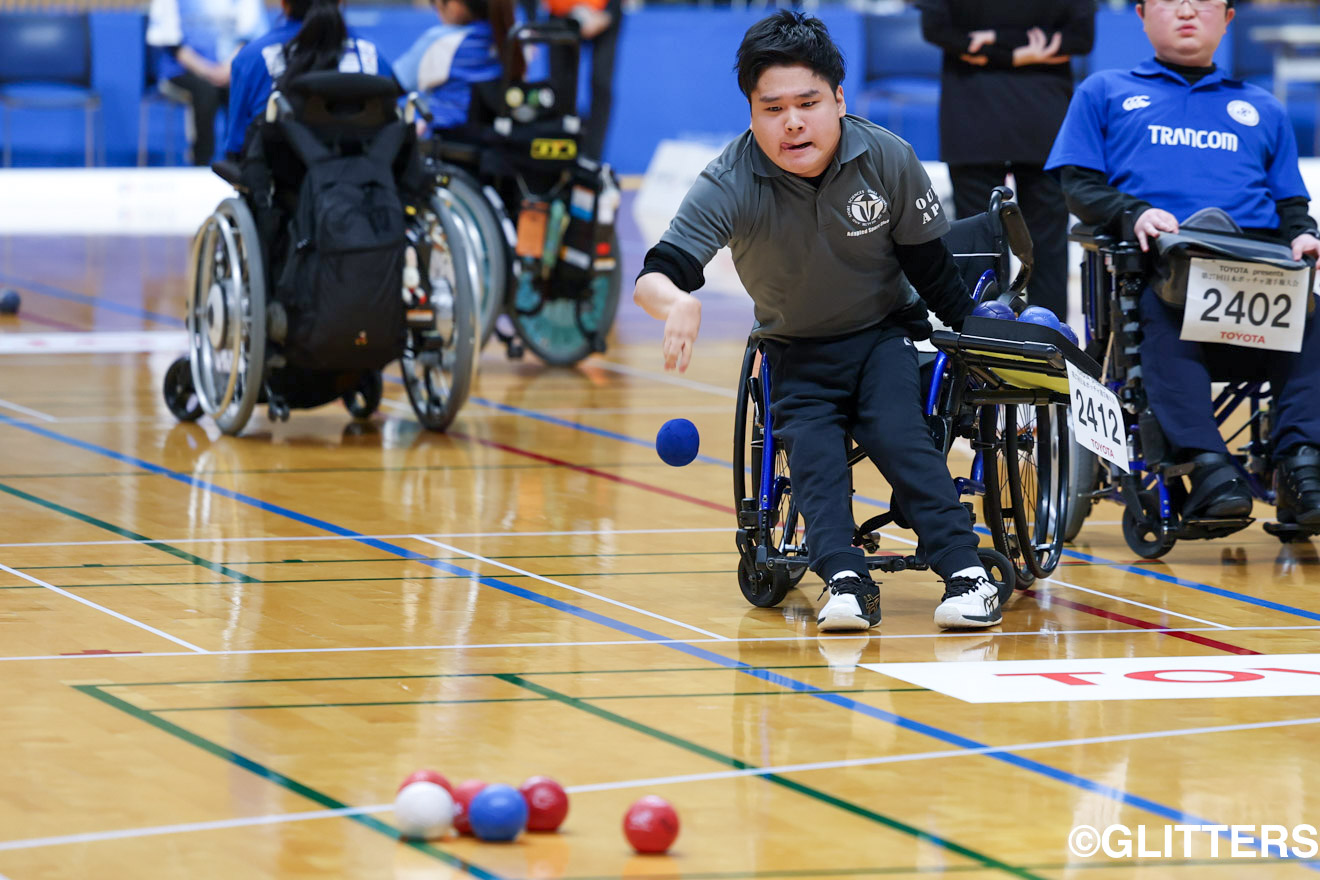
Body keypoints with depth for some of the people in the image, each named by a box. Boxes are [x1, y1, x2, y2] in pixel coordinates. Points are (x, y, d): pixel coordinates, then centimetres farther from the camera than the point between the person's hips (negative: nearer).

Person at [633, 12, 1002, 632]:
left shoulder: (888, 159, -18)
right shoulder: (730, 185, -23)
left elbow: (930, 266, -2)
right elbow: (653, 276, -35)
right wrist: (676, 302, -58)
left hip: (884, 333, 0)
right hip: (797, 353, 0)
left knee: (897, 434, -24)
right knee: (811, 452, -24)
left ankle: (966, 573, -26)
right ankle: (845, 582, -34)